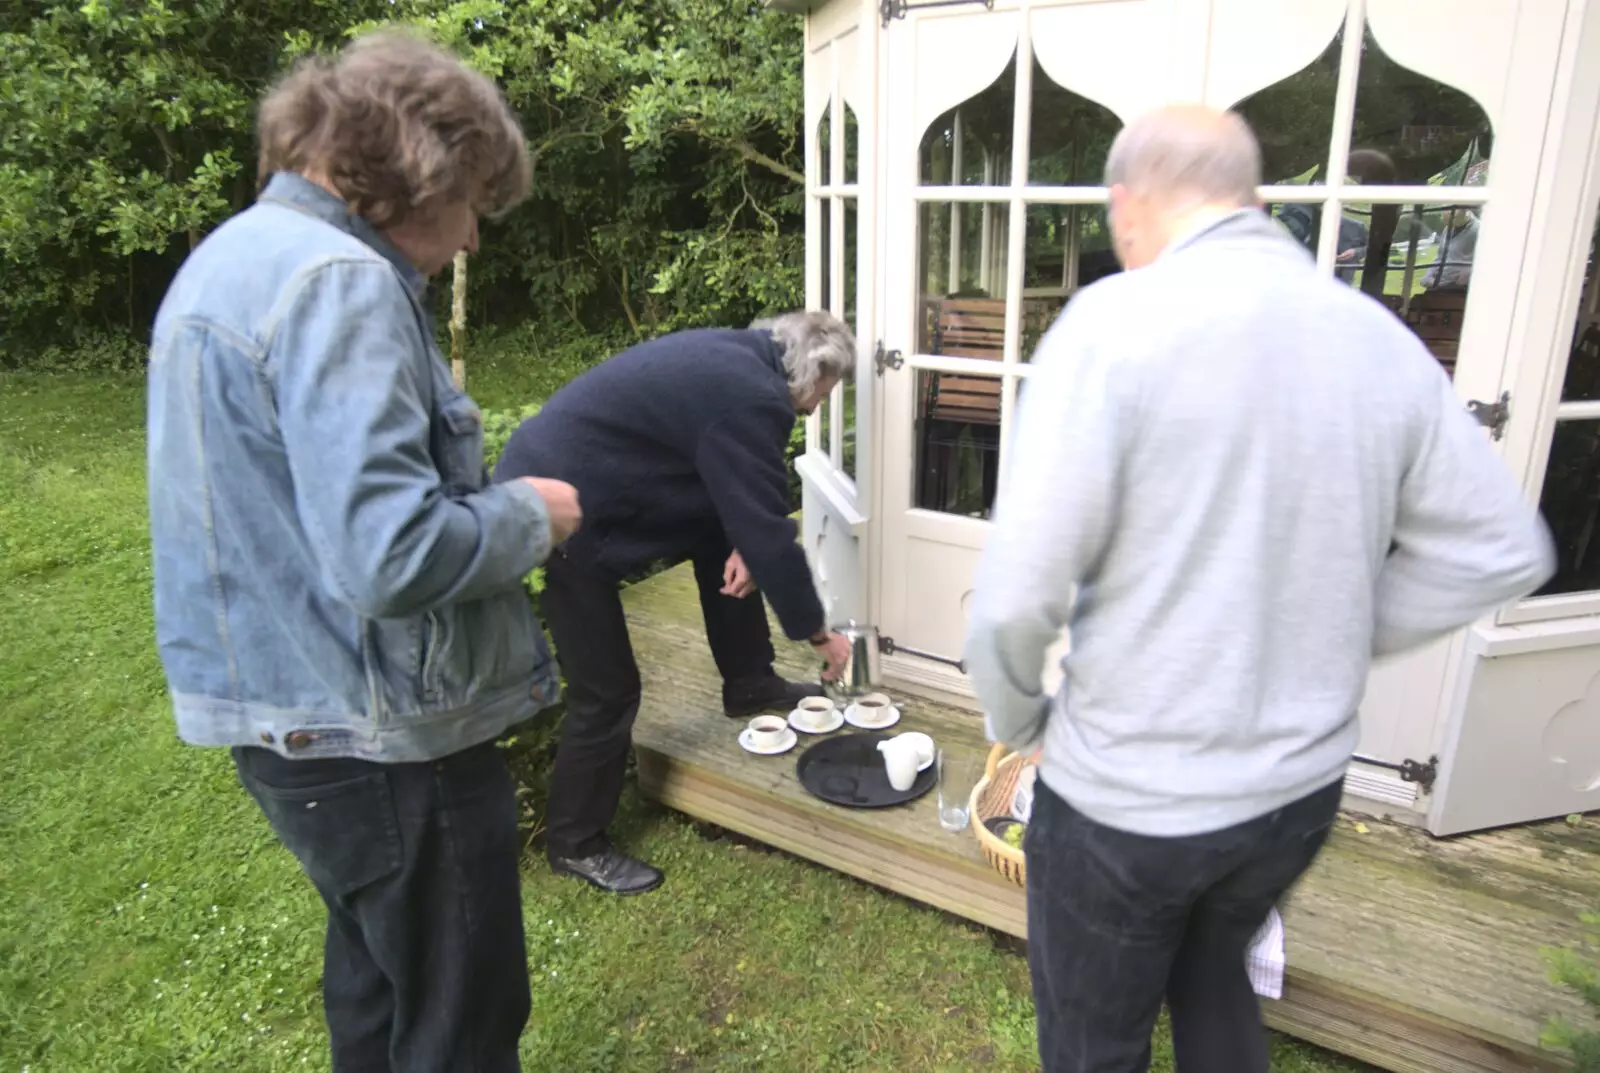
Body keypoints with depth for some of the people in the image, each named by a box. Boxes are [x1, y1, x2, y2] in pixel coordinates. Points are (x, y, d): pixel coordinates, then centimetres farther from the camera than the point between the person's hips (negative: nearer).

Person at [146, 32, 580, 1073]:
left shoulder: (235, 253, 11)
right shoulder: (339, 283, -22)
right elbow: (389, 556, -31)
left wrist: (433, 418, 11)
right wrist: (529, 513, -14)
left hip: (287, 709, 10)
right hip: (380, 737, -10)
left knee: (376, 979, 28)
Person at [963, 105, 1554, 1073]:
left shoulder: (1115, 320, -20)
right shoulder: (1379, 336, -3)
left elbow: (1021, 588, -23)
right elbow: (1500, 550, 4)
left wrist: (1017, 722, -4)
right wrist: (1333, 642, 9)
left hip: (1128, 800, -5)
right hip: (1303, 784, 6)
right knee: (1214, 981, 33)